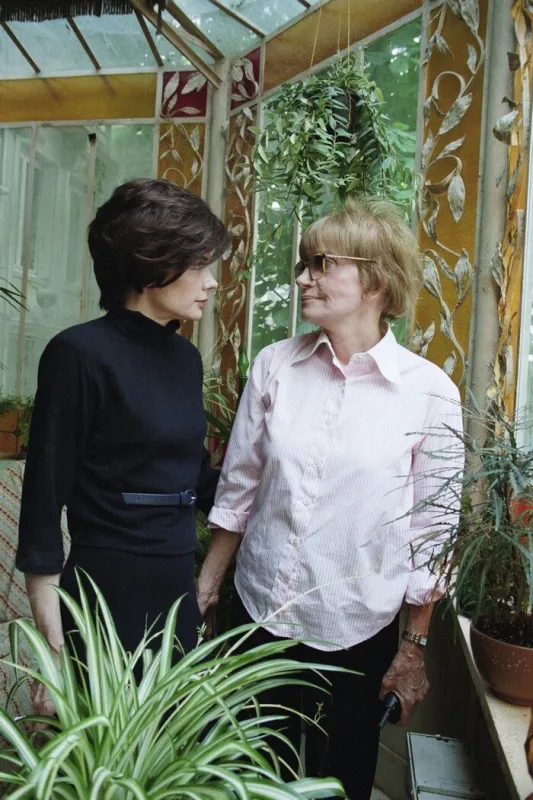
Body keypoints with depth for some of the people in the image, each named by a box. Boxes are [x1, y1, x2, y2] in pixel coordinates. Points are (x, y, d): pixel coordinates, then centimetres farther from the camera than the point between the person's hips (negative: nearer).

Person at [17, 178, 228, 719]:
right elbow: (43, 503, -13)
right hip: (106, 597, -7)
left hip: (179, 592, 7)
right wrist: (54, 649, -12)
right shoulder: (80, 354, -14)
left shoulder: (185, 356, 7)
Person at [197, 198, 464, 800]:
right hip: (258, 613, 3)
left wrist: (415, 646, -1)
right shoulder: (274, 366, -5)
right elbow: (238, 490, 3)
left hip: (358, 632, -2)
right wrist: (205, 589, 6)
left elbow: (431, 531, -6)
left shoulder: (429, 392, -12)